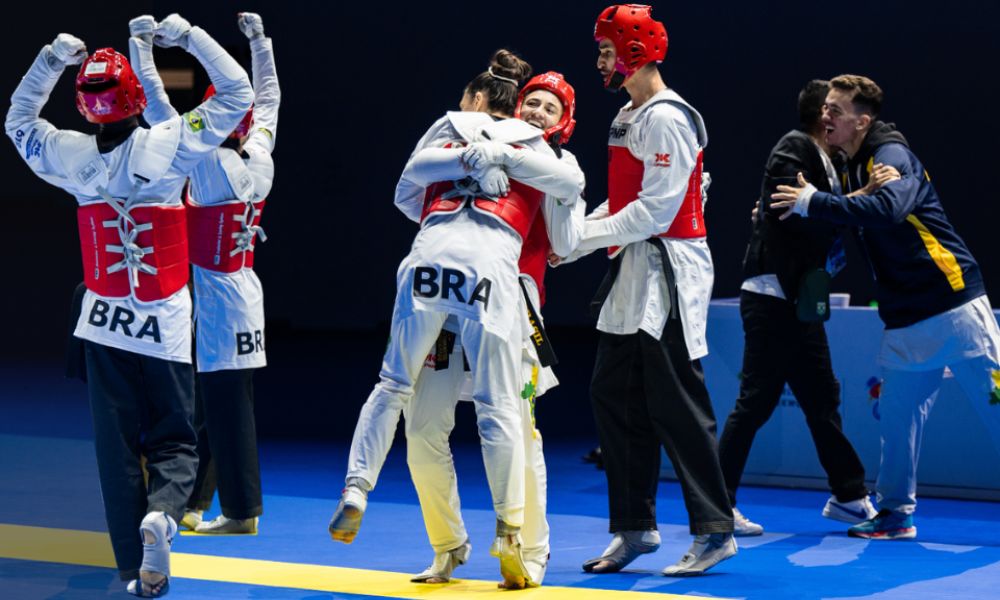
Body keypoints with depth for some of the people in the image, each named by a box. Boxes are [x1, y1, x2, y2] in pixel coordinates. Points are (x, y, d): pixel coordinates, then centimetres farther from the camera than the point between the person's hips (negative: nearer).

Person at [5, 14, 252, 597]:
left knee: (118, 448, 8)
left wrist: (50, 61, 11)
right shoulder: (168, 145, -13)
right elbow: (237, 94, -6)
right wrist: (189, 36, -2)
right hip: (164, 328, -2)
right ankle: (161, 514, -24)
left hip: (105, 323, 2)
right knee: (174, 440, 7)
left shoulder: (71, 155, -5)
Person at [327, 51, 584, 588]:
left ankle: (356, 489, 2)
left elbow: (406, 190, 16)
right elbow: (571, 186, 13)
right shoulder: (533, 146, 26)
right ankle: (509, 534, -3)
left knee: (393, 383, 14)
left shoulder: (449, 127, 24)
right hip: (493, 266, -1)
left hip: (431, 254, 1)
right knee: (499, 407, 1)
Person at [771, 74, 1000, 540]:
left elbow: (888, 207, -33)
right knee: (896, 415, 7)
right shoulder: (851, 169, 13)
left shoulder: (892, 156, -14)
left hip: (954, 306, -8)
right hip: (905, 322, 8)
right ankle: (895, 513, 15)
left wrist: (813, 202, -28)